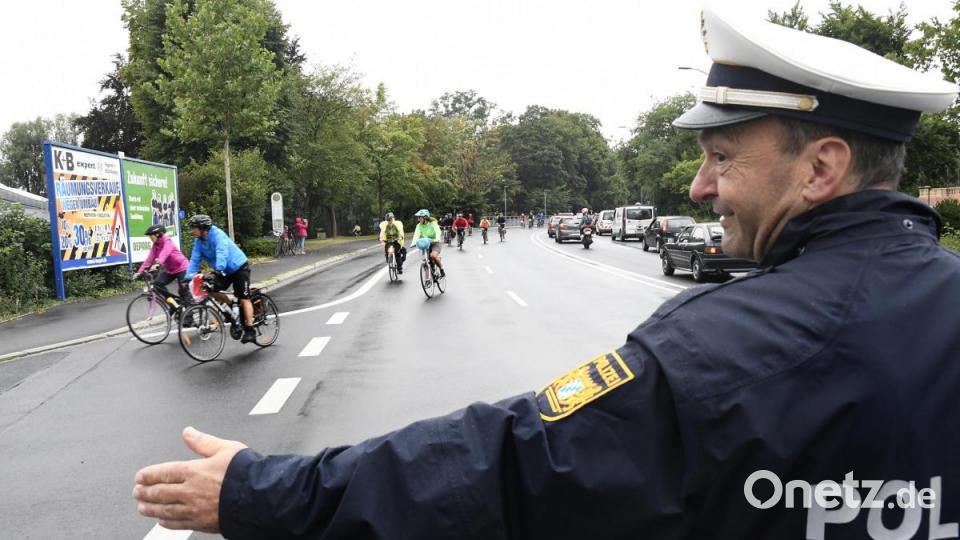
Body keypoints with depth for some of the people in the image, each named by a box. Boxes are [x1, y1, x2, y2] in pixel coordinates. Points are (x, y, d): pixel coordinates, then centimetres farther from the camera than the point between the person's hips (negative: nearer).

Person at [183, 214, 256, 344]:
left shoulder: (217, 235, -26)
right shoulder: (198, 241, -5)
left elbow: (222, 253, -41)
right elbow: (195, 259, -8)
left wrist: (218, 270, -55)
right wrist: (188, 278, -18)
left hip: (239, 267, -7)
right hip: (224, 270, 7)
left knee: (243, 298, -8)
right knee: (214, 292, -9)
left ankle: (250, 331, -6)